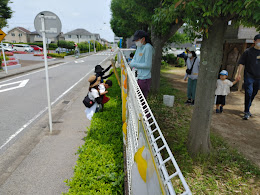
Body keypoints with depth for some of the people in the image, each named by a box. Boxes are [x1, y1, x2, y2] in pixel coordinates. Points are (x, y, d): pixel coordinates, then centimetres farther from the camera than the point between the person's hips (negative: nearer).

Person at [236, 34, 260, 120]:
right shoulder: (248, 51, -1)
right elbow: (241, 63, -3)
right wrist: (239, 73, -10)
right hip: (249, 75, -4)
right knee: (248, 93, -10)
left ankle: (247, 109, 30)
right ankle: (247, 112, -3)